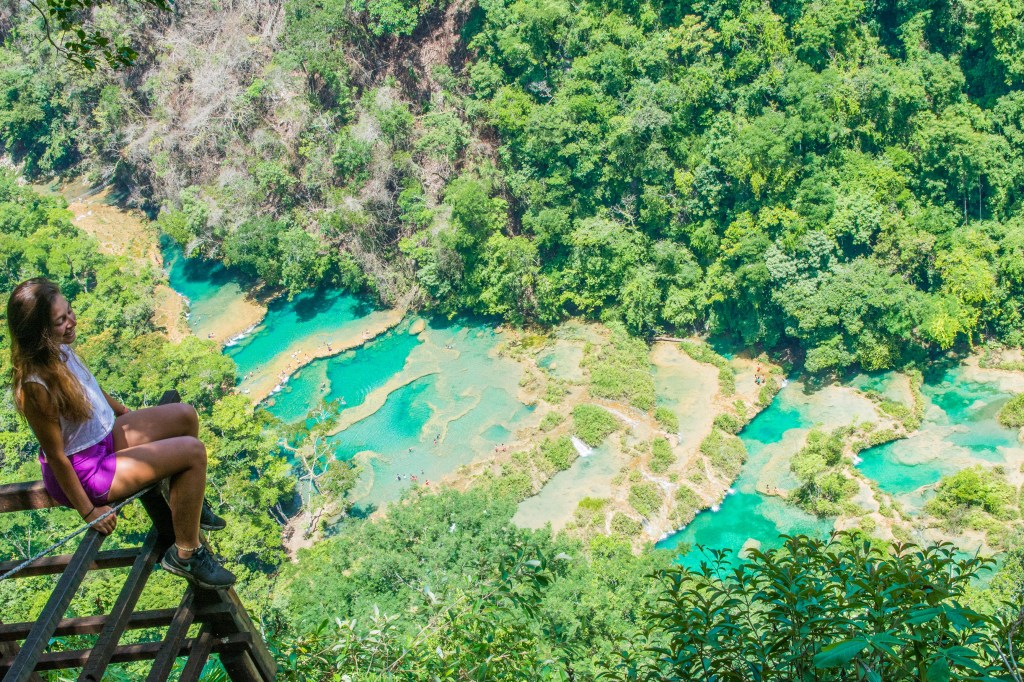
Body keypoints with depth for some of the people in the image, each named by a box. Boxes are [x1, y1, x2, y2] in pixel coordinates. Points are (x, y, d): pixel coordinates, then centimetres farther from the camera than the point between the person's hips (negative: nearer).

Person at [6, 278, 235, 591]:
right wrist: (88, 511, -17)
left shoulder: (59, 349, -7)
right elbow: (56, 456, -25)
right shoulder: (36, 386, -33)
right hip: (85, 472, -9)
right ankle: (186, 554, -2)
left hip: (105, 435, 9)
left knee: (186, 416, 10)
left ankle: (188, 501, 29)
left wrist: (126, 413, 27)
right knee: (193, 451, -15)